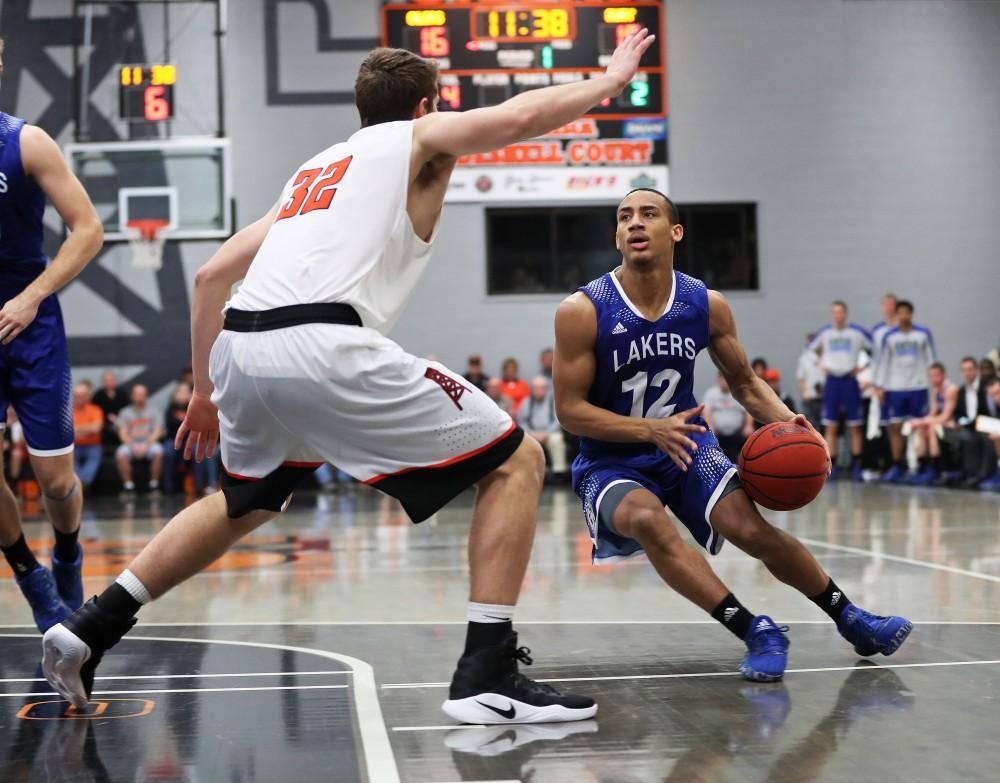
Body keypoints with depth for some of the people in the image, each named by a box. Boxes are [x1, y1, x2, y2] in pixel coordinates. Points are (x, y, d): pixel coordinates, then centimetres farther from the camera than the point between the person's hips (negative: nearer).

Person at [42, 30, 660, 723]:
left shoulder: (314, 170, 33)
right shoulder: (418, 138, 16)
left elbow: (211, 276, 30)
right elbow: (517, 118, -4)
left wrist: (206, 392, 36)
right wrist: (608, 80, 12)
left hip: (238, 346, 8)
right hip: (323, 345, -7)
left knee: (247, 503, 35)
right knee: (516, 460, 3)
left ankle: (91, 629, 35)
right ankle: (487, 676, -6)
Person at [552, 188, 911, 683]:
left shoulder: (707, 305, -5)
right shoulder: (582, 311, -17)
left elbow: (744, 383, 9)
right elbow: (569, 409, -15)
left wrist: (786, 421, -12)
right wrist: (652, 428, -27)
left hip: (686, 444, 3)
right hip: (611, 461, -2)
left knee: (750, 528, -20)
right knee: (646, 518, -35)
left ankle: (850, 620, 4)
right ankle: (755, 632, -27)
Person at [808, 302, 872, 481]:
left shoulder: (858, 332, -3)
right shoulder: (825, 332, 6)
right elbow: (813, 349, 22)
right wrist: (821, 363, 8)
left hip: (850, 380, -2)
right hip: (832, 381, 2)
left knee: (855, 427, 1)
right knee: (830, 427, 2)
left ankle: (856, 466, 6)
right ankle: (831, 466, 6)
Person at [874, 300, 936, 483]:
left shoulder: (924, 334, 3)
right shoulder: (889, 337, 5)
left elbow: (931, 360, 7)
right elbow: (882, 362, 6)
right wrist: (879, 386, 1)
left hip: (918, 387, -1)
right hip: (894, 387, 1)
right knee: (895, 427, -1)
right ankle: (897, 466, 6)